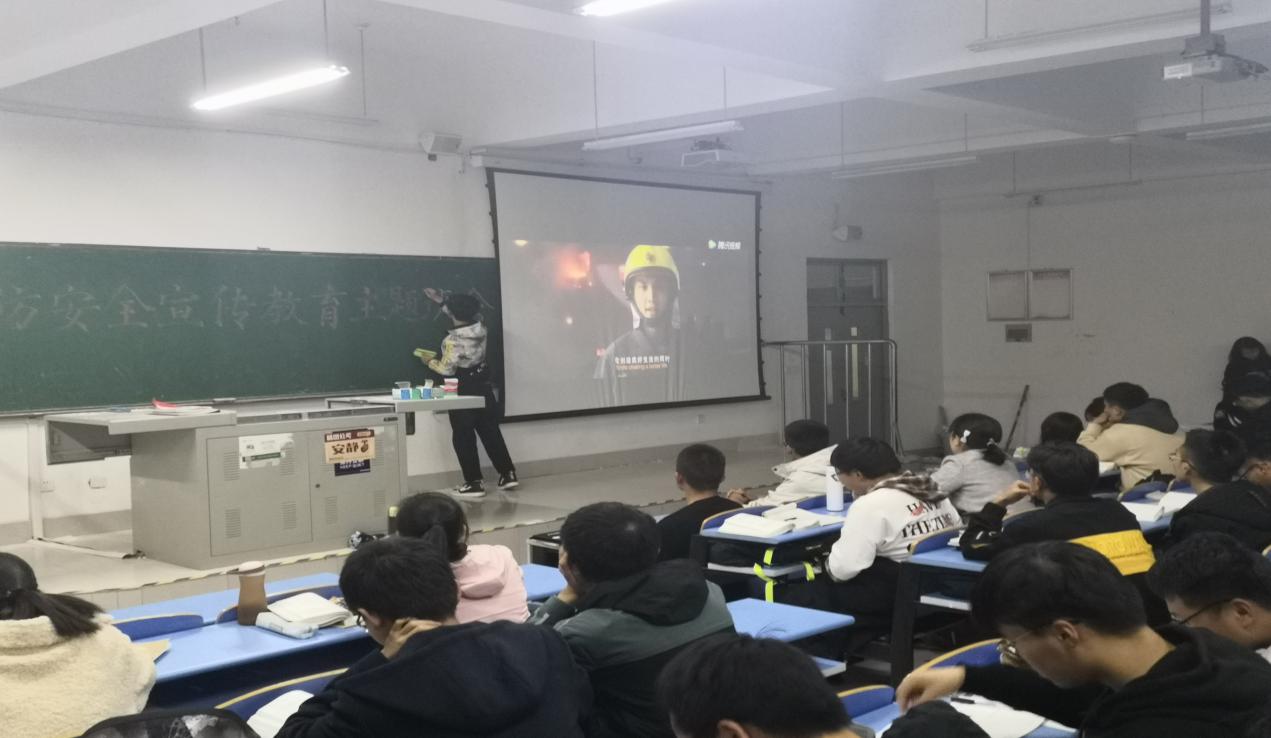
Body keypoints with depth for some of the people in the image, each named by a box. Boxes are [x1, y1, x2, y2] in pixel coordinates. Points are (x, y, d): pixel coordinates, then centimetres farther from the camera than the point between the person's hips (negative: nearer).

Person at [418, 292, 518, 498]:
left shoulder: (453, 341, -22)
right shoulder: (480, 328, -3)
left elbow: (447, 369, -16)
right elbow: (466, 314, 18)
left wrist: (430, 360, 3)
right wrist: (441, 300, 26)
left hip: (463, 391, -7)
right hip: (483, 386, 7)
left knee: (463, 438, 4)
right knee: (490, 432, 14)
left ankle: (474, 483, 6)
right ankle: (508, 474, 17)